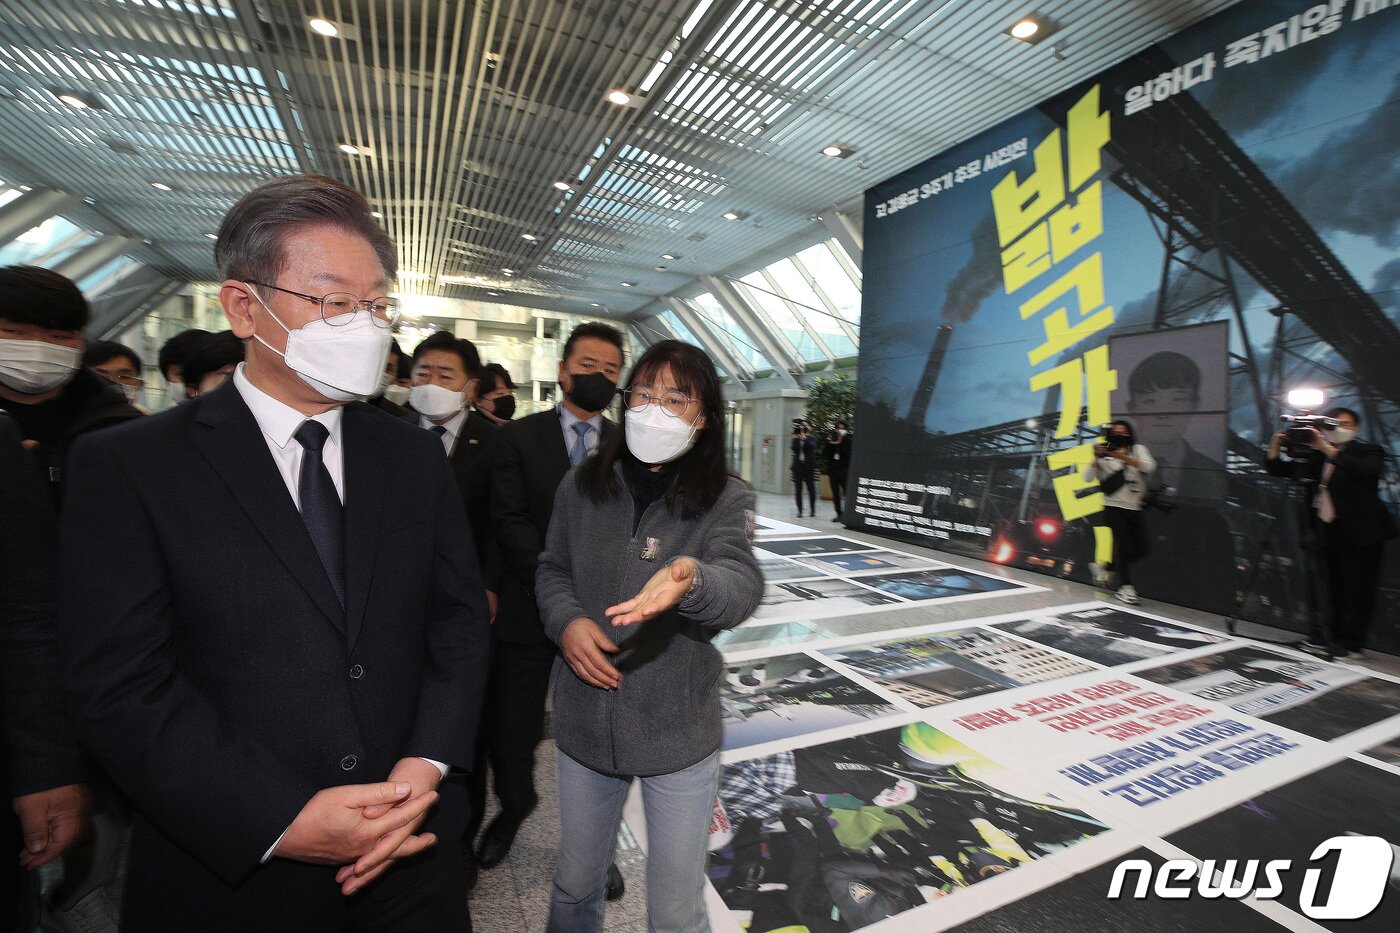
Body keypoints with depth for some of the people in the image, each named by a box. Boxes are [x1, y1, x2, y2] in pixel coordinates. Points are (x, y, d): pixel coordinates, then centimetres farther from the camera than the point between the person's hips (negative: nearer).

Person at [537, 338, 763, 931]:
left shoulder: (726, 500, -12)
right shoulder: (582, 487, -2)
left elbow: (742, 587, -27)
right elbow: (551, 570, 7)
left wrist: (691, 578, -50)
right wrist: (567, 621, -14)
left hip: (677, 732, -2)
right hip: (585, 723, 3)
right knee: (575, 886, 26)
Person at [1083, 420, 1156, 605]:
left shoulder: (1138, 450, 5)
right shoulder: (1105, 454, 1)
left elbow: (1149, 466, -15)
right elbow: (1087, 477, -8)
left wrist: (1123, 457, -27)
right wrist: (1097, 458, -23)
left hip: (1134, 508, 3)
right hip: (1113, 506, -3)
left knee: (1140, 550, 5)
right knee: (1123, 545, -10)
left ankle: (1104, 568, 24)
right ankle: (1125, 587, 0)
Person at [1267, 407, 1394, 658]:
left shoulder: (1369, 451, -3)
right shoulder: (1315, 455, 7)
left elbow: (1367, 470, -24)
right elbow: (1280, 470, 6)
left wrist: (1327, 449, -31)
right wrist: (1275, 448, -11)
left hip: (1360, 532, -4)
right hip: (1328, 530, 4)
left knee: (1357, 589, 3)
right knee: (1333, 588, 13)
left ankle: (1350, 643, 11)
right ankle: (1334, 636, 23)